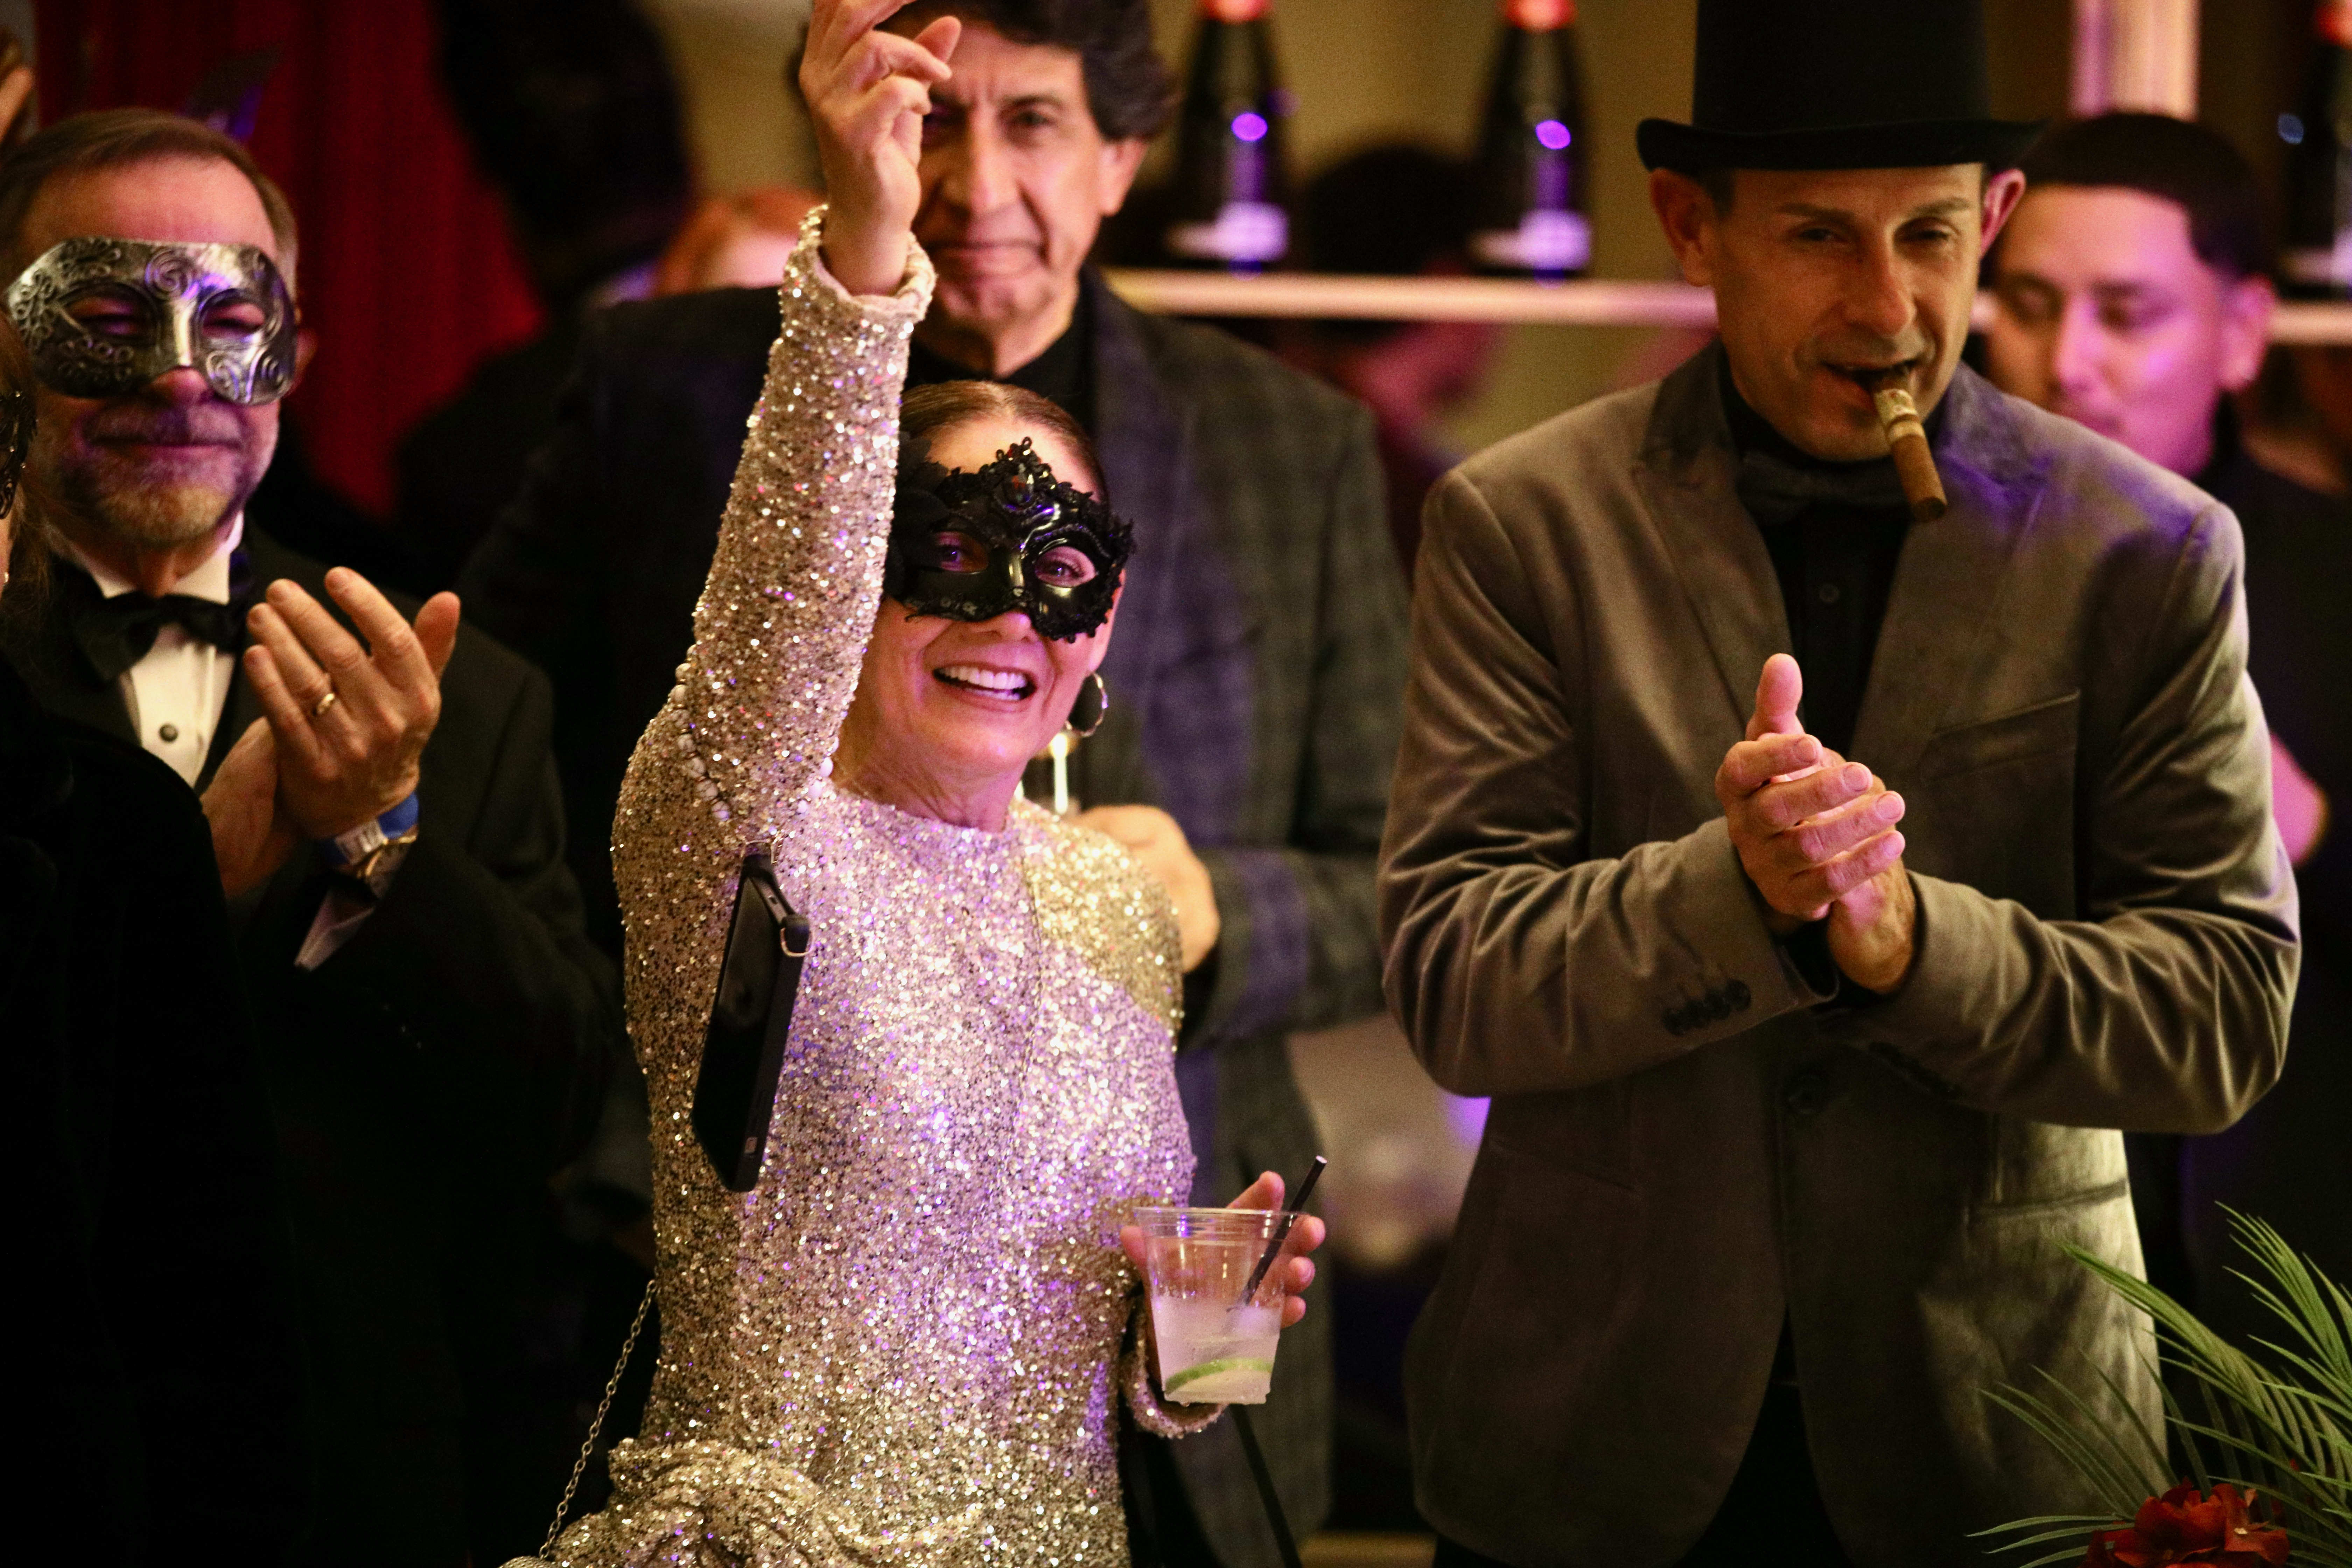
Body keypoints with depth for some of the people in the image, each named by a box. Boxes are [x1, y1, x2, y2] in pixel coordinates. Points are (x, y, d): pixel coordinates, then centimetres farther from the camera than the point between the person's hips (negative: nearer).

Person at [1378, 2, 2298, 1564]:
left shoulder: (2152, 555, -1)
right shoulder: (1521, 525, -2)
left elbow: (2228, 1014, -6)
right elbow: (1448, 980, -9)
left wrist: (1906, 935, -22)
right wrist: (1738, 890, -26)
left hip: (1987, 1440, 0)